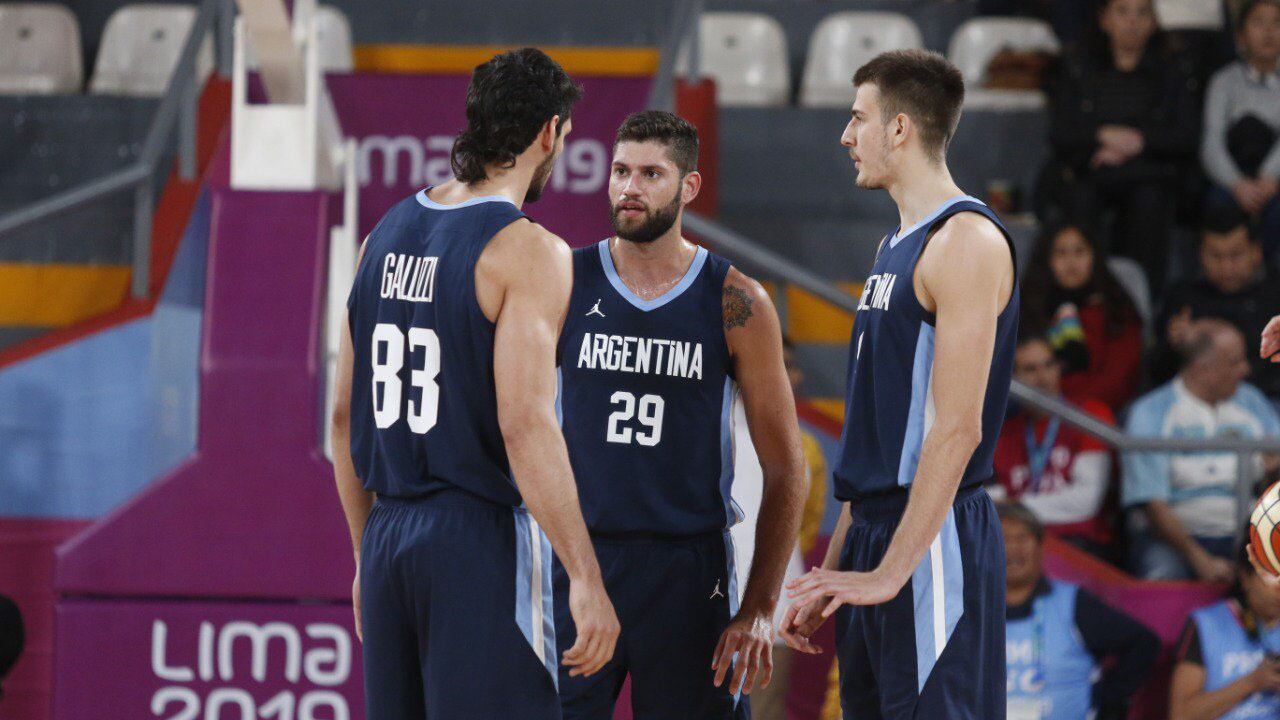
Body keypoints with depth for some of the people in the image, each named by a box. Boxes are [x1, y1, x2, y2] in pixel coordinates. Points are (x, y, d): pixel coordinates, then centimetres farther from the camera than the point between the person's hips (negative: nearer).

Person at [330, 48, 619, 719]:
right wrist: (585, 579, -18)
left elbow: (344, 415, 15)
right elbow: (524, 424, -19)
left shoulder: (386, 235, 11)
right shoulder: (527, 251, -11)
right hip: (483, 539, -7)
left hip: (389, 538, 7)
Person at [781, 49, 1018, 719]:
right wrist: (831, 574, 20)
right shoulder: (897, 248, 18)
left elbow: (957, 429, -19)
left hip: (933, 540, -9)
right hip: (874, 533, 9)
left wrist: (892, 572, -22)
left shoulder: (966, 241, -12)